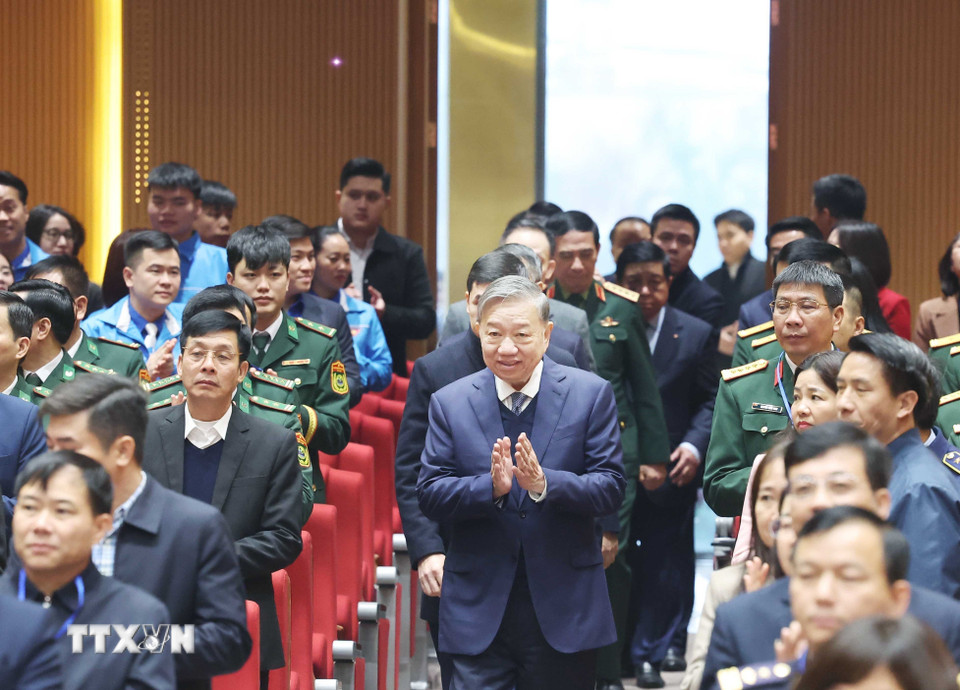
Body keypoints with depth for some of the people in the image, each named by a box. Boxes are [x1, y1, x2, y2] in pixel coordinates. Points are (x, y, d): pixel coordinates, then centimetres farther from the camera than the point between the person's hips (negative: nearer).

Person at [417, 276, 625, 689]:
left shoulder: (591, 394, 0)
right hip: (479, 607, 0)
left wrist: (545, 484, -23)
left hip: (563, 607, 0)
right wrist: (491, 487, -20)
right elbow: (430, 495, -2)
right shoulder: (450, 403, 3)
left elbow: (611, 488, -5)